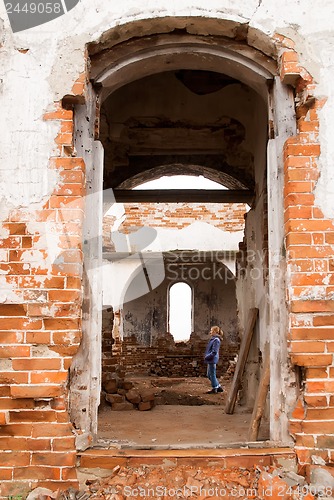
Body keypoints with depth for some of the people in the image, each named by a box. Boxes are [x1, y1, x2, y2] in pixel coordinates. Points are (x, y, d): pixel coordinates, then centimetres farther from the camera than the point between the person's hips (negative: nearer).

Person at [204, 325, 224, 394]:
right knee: (209, 375, 16)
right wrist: (206, 356, 11)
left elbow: (214, 352, -21)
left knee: (212, 374, 0)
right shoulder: (213, 339, 13)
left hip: (212, 360, -10)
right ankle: (219, 387, 22)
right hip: (210, 360, 10)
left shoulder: (216, 340, -17)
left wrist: (207, 357, -16)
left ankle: (214, 389, 10)